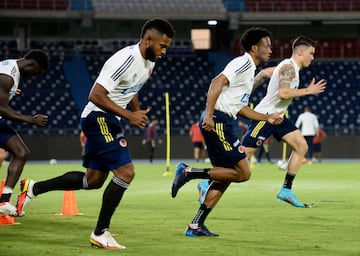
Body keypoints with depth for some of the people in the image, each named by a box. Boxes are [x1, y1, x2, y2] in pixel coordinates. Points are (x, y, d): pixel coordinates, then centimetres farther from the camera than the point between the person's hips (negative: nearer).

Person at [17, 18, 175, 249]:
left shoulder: (149, 62, 7)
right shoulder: (126, 60, -24)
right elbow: (96, 95, -26)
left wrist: (138, 112, 9)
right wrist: (128, 115, -25)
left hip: (109, 121, 10)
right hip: (99, 118, -10)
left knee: (94, 180, 14)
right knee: (125, 172, -16)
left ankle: (34, 188, 26)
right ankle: (100, 233, -7)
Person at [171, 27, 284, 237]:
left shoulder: (250, 70, 23)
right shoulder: (243, 63, -8)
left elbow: (240, 108, 27)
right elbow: (217, 82, -21)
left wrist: (268, 118, 25)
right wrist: (209, 114, -28)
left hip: (221, 123, 10)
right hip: (217, 122, -10)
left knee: (225, 176, 12)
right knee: (243, 173, -10)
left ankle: (196, 226, 12)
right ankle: (189, 172, -9)